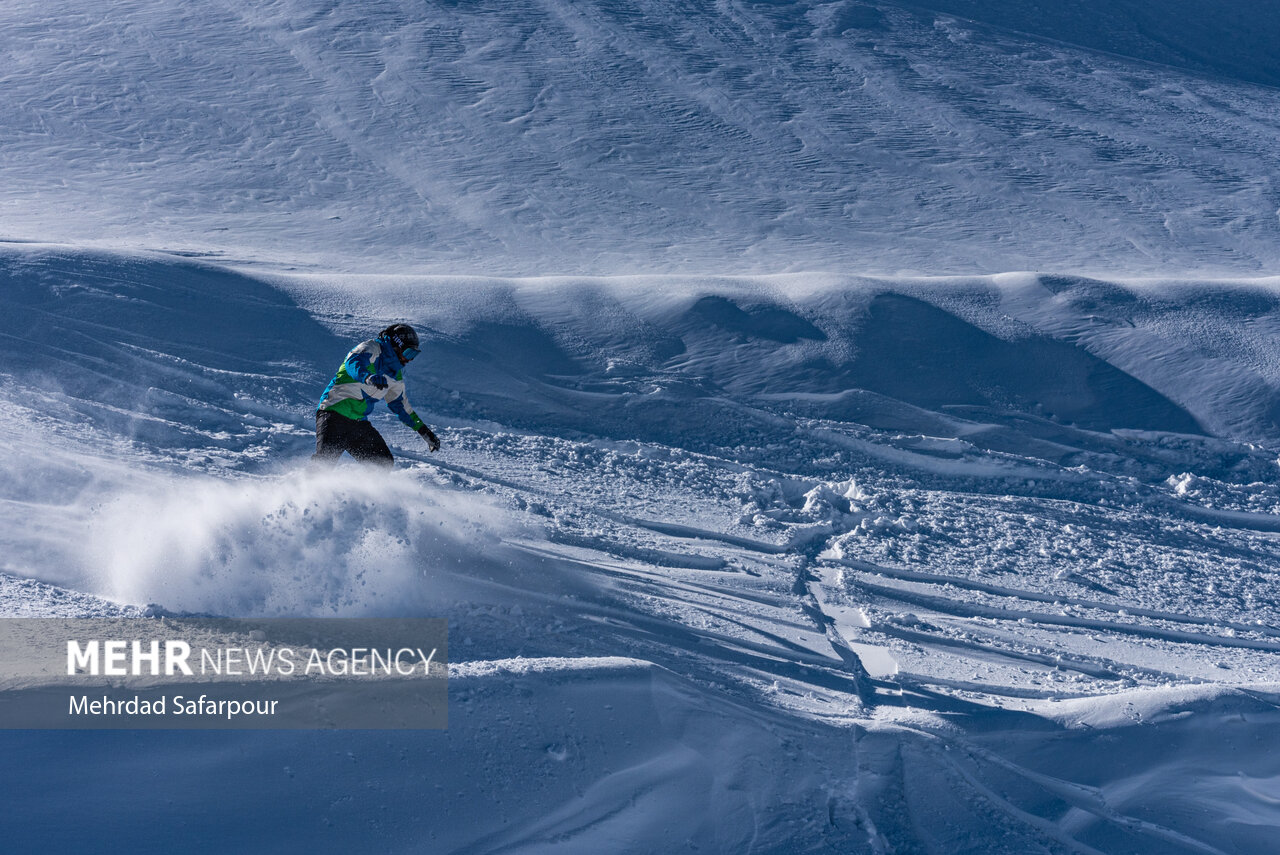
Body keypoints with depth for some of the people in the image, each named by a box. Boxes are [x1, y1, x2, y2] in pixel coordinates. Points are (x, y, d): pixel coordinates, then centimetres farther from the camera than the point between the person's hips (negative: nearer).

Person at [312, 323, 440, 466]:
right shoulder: (372, 348, -5)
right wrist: (368, 377, -49)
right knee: (326, 456, -25)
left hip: (358, 422, 8)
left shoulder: (397, 374, 18)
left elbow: (400, 405, 29)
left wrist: (424, 431, 25)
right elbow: (353, 363, -27)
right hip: (334, 412, -8)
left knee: (384, 463, -6)